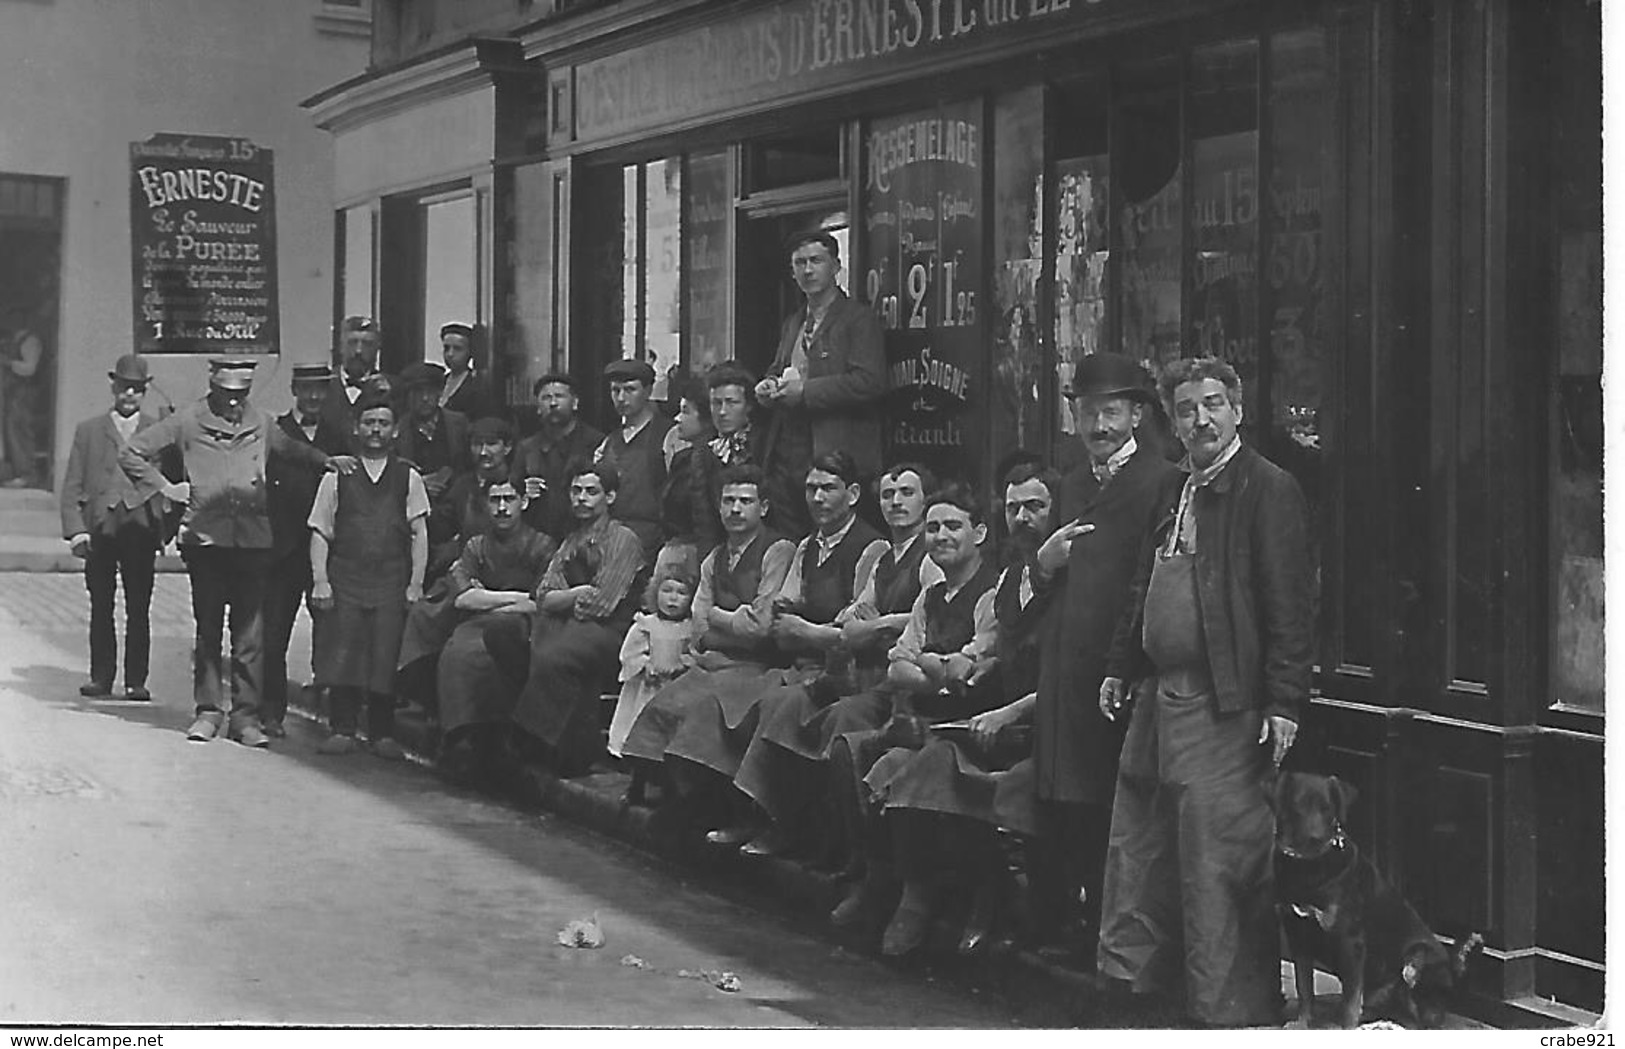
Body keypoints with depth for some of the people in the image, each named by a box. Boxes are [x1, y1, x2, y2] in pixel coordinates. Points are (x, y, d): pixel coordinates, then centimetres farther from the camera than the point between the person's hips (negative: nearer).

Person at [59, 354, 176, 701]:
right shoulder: (88, 430, 13)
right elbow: (72, 486, 9)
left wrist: (167, 527, -5)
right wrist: (76, 530, -4)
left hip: (142, 526, -1)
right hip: (100, 527, 1)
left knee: (138, 609, -2)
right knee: (101, 608, 4)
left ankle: (135, 681, 3)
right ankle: (100, 678, 11)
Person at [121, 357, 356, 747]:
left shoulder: (261, 424, 11)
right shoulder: (187, 422, 4)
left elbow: (293, 449, 27)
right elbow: (131, 453, 8)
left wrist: (327, 460, 9)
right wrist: (164, 487, 2)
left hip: (253, 541, 1)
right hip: (205, 539, -1)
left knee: (250, 634, 0)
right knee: (207, 630, 5)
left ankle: (246, 717, 5)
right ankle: (207, 711, 15)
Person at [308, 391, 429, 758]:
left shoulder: (408, 477, 8)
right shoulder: (337, 475, 7)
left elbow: (419, 534, 5)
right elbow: (320, 531, 5)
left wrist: (416, 583, -3)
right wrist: (320, 581, -4)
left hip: (392, 579, 0)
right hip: (345, 576, 0)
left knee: (387, 655, -2)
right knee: (342, 654, -3)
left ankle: (383, 733, 7)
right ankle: (342, 730, 5)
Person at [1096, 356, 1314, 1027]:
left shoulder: (1268, 488, -9)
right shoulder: (1172, 490, 15)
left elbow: (1289, 605, -14)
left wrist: (1283, 701, -18)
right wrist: (1120, 667, 20)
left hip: (1225, 709, -8)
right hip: (1161, 699, 8)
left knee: (1216, 865, -4)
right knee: (1137, 853, 15)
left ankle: (1231, 1011, 6)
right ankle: (1131, 979, 29)